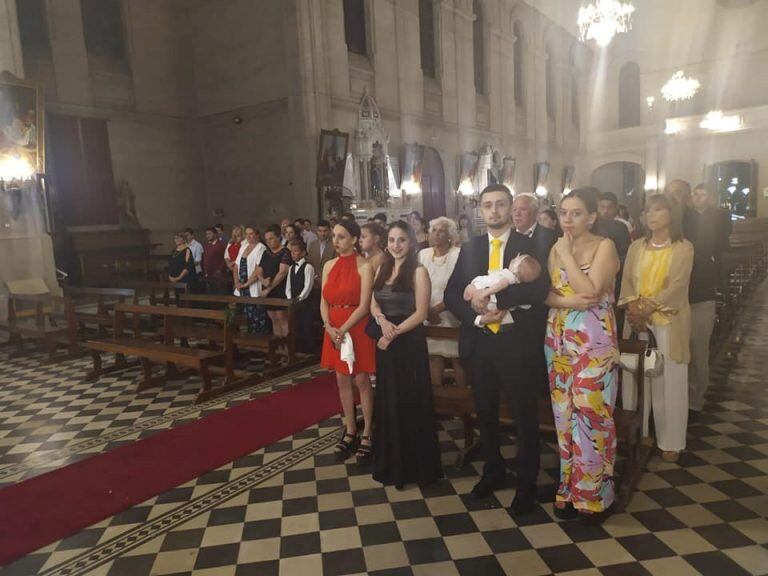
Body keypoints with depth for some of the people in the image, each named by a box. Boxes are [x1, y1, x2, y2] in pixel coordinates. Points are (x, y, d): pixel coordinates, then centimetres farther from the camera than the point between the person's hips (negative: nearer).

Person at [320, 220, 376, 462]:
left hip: (357, 328, -5)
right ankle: (350, 431, 25)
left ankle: (367, 433, 16)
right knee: (342, 380, 12)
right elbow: (324, 302, 6)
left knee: (361, 380, 2)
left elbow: (364, 306, -15)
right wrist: (329, 327, -10)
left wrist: (343, 330, -18)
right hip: (334, 330, 6)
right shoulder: (329, 266, 7)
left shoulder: (364, 266, -10)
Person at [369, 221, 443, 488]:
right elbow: (374, 304, 10)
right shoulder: (383, 269, 10)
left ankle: (414, 464, 21)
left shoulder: (418, 271, -9)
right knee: (387, 401, 14)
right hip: (385, 342, 6)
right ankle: (391, 462, 30)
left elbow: (420, 313, -13)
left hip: (409, 342, -6)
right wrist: (382, 320, -11)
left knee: (410, 402, 4)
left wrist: (394, 332, -15)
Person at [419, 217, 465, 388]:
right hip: (429, 316, 3)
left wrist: (436, 309, -15)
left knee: (457, 359, 3)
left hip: (452, 315, -3)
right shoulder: (423, 254, 6)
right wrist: (427, 312, -5)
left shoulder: (458, 254, -7)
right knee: (434, 358, 4)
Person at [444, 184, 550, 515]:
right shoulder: (469, 249, 8)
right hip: (479, 342, 4)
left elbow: (539, 290, -18)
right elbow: (451, 294, 4)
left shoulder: (528, 246, -3)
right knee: (485, 412, 17)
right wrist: (476, 317, -12)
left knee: (524, 415, 7)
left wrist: (494, 298, -20)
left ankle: (526, 484, 25)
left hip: (515, 341, -4)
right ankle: (493, 472, 37)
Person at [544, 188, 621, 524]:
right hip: (559, 341, 5)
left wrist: (567, 256, -13)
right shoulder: (556, 248, 9)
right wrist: (566, 301, -15)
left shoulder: (604, 246, -7)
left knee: (592, 415, 2)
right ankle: (570, 489, 25)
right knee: (565, 415, 11)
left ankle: (594, 495, 19)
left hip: (594, 342, -5)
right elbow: (546, 294, 4)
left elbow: (590, 292, -19)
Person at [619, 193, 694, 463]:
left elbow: (676, 286, -11)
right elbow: (627, 281, 4)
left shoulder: (683, 247, -1)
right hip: (637, 321, 4)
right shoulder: (636, 246, 11)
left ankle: (670, 441, 14)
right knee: (634, 378, 6)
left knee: (669, 381, 1)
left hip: (668, 322, -3)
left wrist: (646, 309, -17)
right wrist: (633, 310, -12)